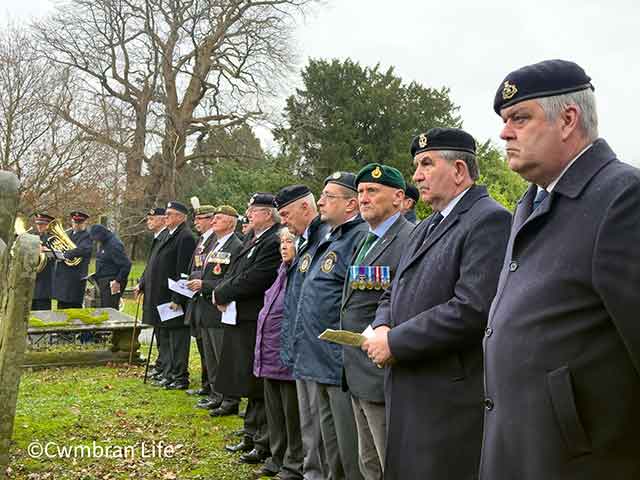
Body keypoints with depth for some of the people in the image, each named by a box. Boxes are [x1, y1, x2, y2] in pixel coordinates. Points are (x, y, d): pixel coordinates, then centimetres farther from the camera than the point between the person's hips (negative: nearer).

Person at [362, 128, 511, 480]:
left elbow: (472, 309, -23)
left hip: (451, 400, -8)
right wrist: (382, 327, -2)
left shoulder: (490, 221, -12)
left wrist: (394, 342, -16)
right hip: (407, 394, 9)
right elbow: (394, 295, 21)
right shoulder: (424, 229, 18)